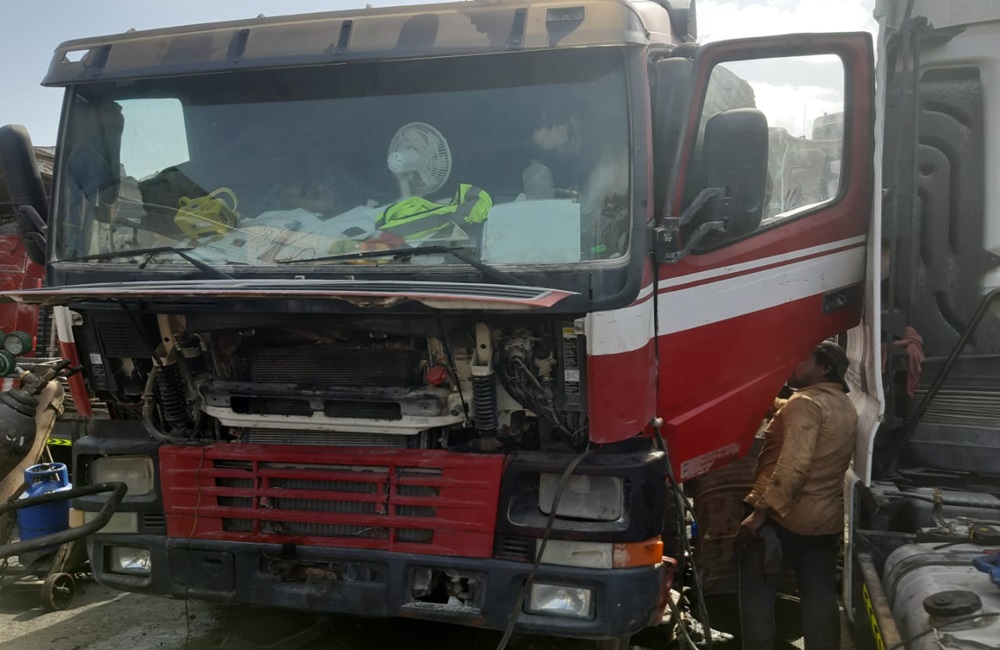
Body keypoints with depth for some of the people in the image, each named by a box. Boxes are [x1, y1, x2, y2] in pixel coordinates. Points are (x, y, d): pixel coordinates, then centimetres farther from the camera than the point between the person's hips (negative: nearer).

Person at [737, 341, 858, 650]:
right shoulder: (845, 407, 13)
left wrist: (759, 512, -25)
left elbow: (793, 465, -26)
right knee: (821, 599, 10)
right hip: (826, 520, 8)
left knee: (757, 595, 2)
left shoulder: (806, 403, -15)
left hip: (781, 517, -8)